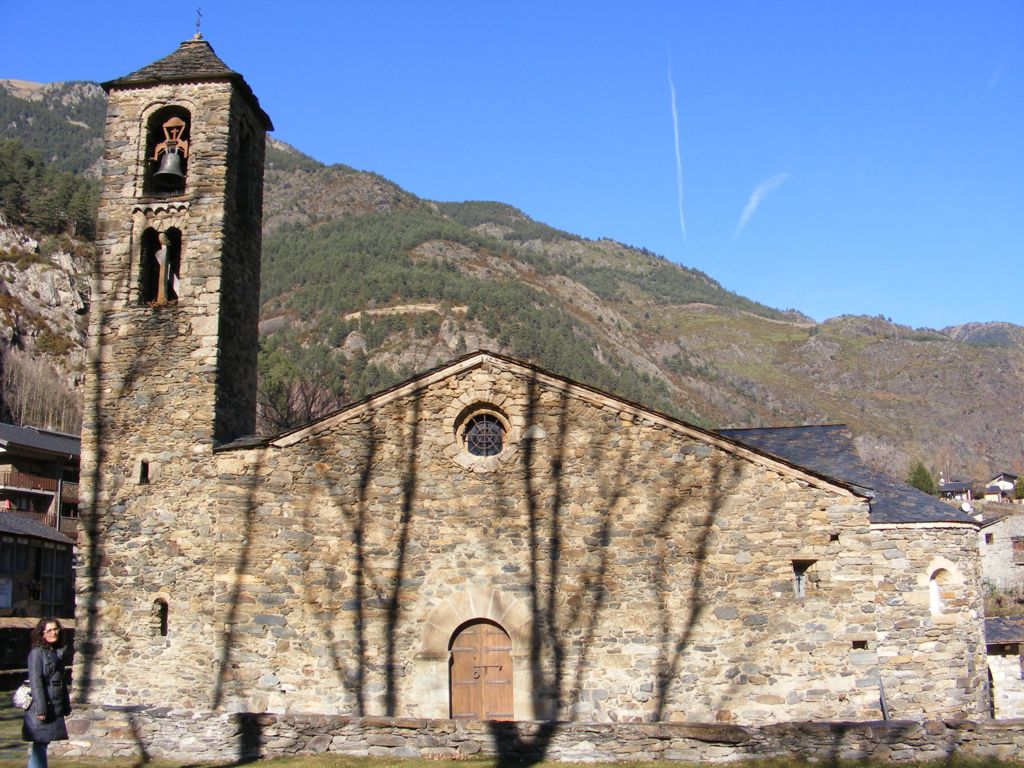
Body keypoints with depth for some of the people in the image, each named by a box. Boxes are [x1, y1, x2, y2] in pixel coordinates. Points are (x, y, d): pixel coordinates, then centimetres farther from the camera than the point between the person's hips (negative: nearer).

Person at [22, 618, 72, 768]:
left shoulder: (59, 652, 15)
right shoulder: (37, 653, -8)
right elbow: (35, 682, -15)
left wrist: (66, 706, 16)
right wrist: (41, 709, -20)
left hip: (55, 708, 7)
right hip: (42, 707, -7)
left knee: (43, 744, 11)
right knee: (40, 744, -5)